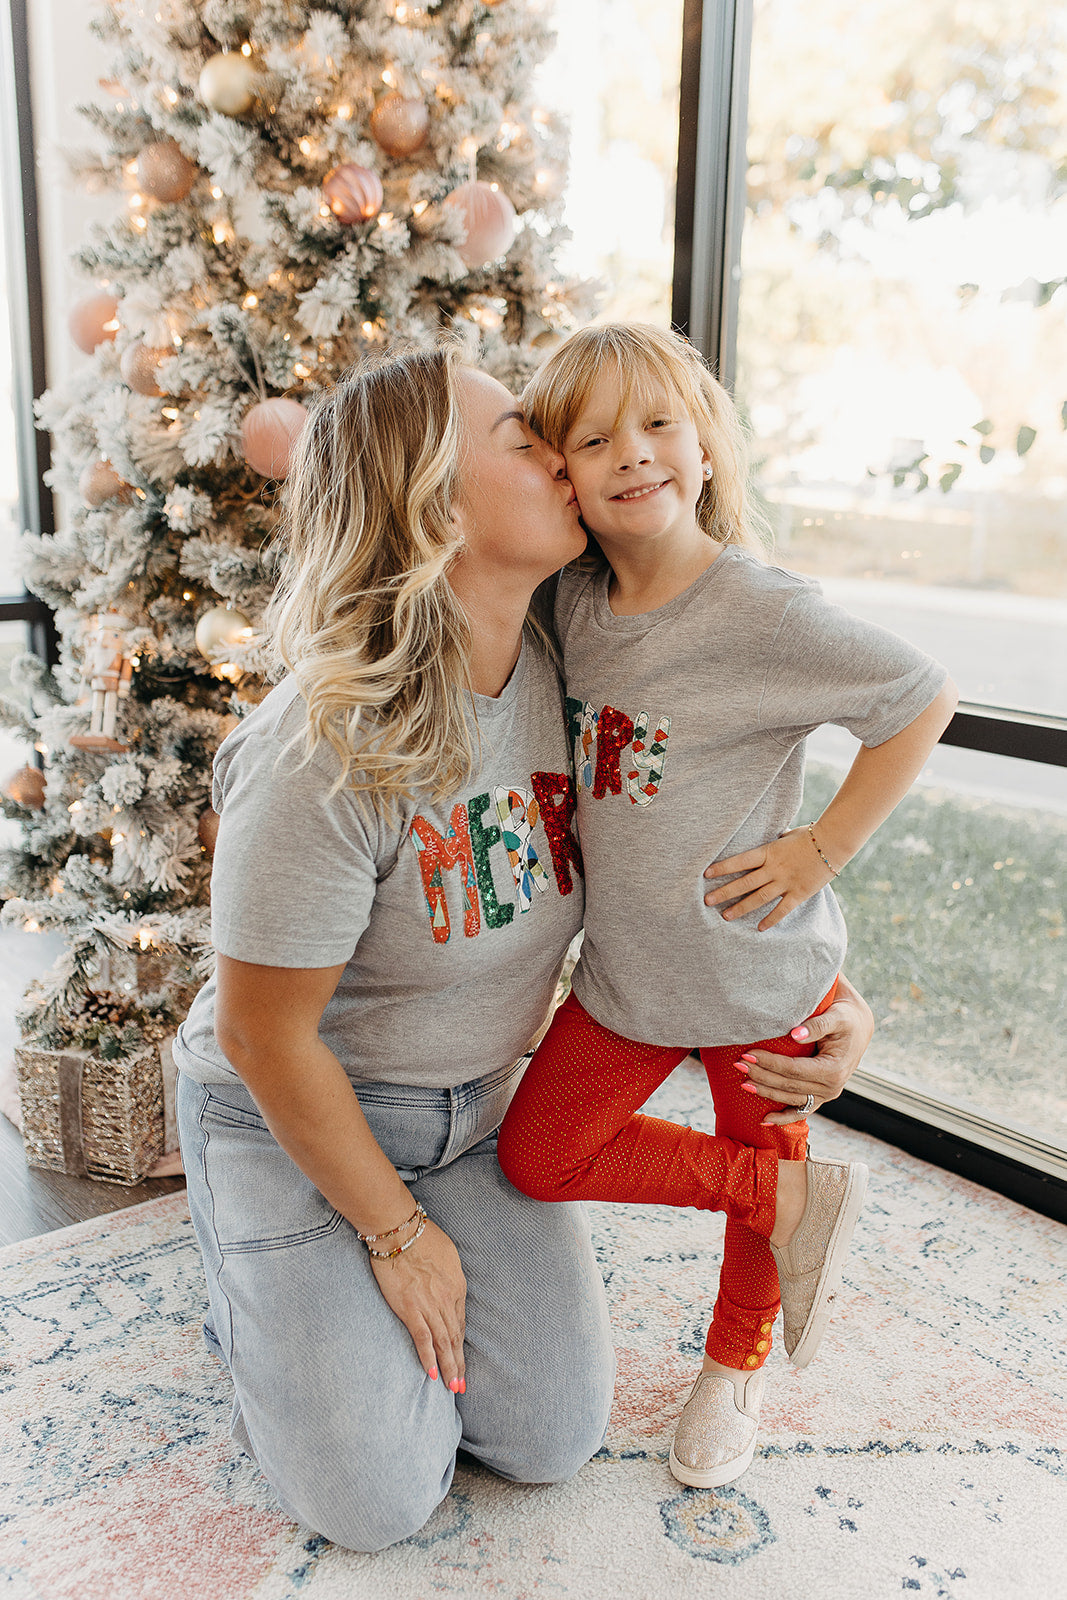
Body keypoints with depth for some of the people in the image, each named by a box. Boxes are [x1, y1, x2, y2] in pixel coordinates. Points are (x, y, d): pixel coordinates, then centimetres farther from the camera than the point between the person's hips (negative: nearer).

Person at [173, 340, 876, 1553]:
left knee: (555, 1438, 6)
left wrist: (836, 996, -13)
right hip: (293, 1120, -5)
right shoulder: (325, 756, -31)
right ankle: (256, 1286, 26)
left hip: (476, 1107, 6)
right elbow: (264, 1035, -22)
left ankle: (333, 1286, 28)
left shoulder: (564, 674, -11)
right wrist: (399, 1233, -11)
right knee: (380, 1503, 0)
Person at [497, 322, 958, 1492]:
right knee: (537, 1157, 8)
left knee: (762, 1155, 14)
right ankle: (801, 1202, 19)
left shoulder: (763, 611, -22)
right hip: (626, 972, 5)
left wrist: (823, 846, -15)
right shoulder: (572, 603, -5)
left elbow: (923, 700, -14)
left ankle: (734, 1363, 44)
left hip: (764, 968, -5)